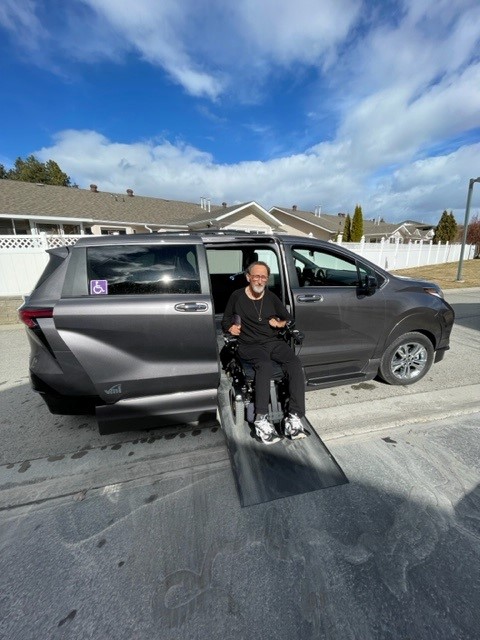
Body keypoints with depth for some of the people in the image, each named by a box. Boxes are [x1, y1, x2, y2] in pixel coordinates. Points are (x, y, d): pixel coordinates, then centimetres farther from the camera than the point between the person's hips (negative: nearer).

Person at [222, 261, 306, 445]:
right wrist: (230, 328, -9)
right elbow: (225, 321, 13)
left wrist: (280, 323, 1)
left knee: (295, 363, -25)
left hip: (274, 341, 4)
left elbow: (288, 318, 23)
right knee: (265, 366, -36)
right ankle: (261, 419, -32)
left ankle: (294, 417, -25)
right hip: (250, 345, -3)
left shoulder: (271, 297, 14)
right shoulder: (237, 296, 6)